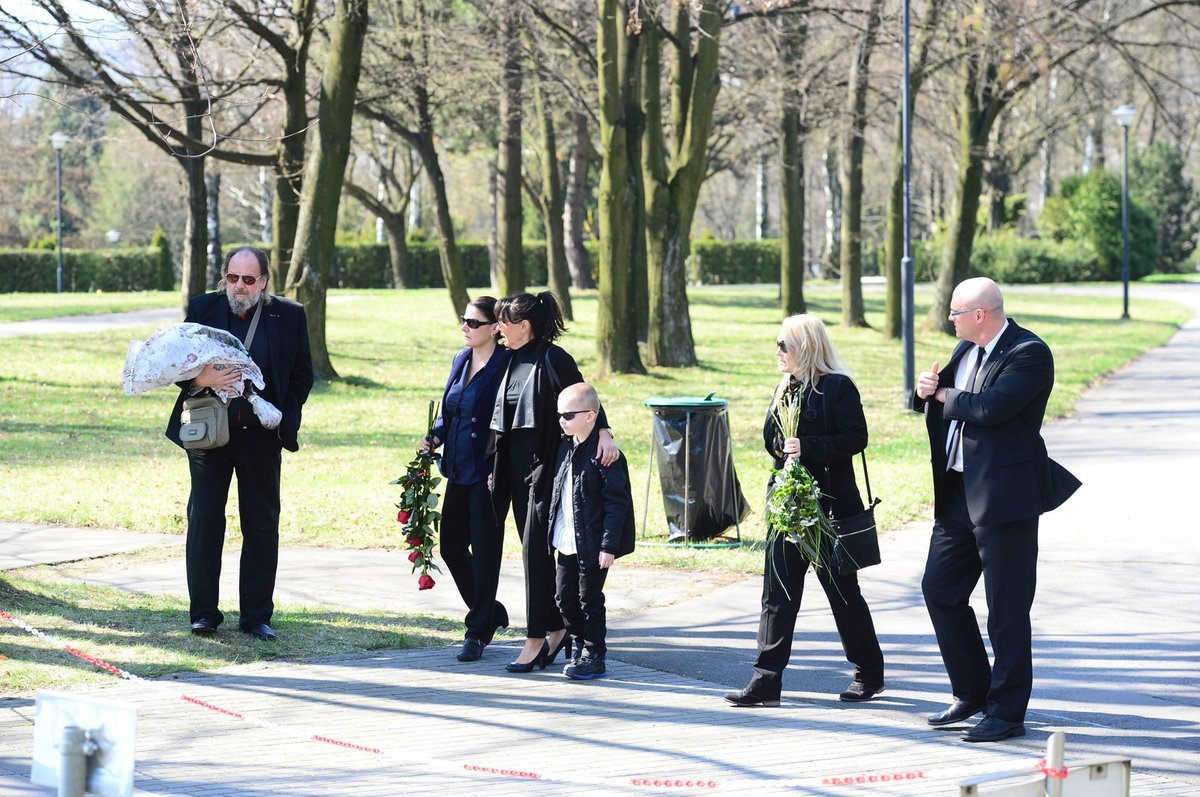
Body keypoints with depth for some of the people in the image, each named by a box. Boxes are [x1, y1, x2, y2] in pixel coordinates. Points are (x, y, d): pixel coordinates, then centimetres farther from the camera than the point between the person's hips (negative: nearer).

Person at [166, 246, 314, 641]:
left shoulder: (289, 316, 3)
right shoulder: (202, 309, 2)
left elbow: (303, 375, 10)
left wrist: (283, 417, 0)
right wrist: (201, 379, -19)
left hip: (261, 435, 0)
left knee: (262, 526, 4)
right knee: (204, 521, 1)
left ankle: (256, 616, 11)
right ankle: (204, 612, 9)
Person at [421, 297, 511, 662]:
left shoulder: (505, 365, -13)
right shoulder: (461, 360, 11)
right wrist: (435, 437, 3)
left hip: (488, 473, -8)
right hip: (459, 471, 8)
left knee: (484, 550, 0)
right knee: (451, 546, 12)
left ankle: (478, 632, 10)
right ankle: (491, 612, 30)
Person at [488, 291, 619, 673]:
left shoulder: (552, 359, -13)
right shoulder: (514, 361, 11)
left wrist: (605, 434, -37)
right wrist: (496, 471, 15)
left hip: (546, 467, -8)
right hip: (517, 466, 8)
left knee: (536, 551, -7)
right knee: (534, 551, 10)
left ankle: (536, 640, -3)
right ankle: (557, 629, 19)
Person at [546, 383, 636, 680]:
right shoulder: (565, 447, 8)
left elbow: (617, 502, -16)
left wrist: (609, 546, -18)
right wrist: (553, 533, 17)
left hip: (592, 544, -8)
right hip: (566, 542, 8)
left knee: (590, 600, 2)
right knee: (565, 597, 12)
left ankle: (593, 656, 13)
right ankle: (581, 645, 28)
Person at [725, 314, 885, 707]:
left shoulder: (837, 387, -10)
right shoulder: (786, 389, 14)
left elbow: (856, 438, -17)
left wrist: (807, 448, -23)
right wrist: (781, 446, -2)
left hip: (830, 505, -7)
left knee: (842, 591, 4)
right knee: (777, 592, 2)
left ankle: (869, 673, 19)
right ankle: (766, 680, 1)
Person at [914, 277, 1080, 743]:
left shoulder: (1029, 353, -14)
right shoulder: (966, 350, 13)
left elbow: (990, 407, -27)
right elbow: (932, 402, 20)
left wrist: (945, 396, -9)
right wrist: (926, 390, -4)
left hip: (1005, 496, -9)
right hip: (959, 494, 9)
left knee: (1006, 609, -2)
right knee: (939, 588, 12)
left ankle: (1007, 712, 6)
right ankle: (972, 694, 26)